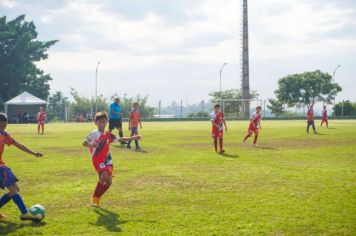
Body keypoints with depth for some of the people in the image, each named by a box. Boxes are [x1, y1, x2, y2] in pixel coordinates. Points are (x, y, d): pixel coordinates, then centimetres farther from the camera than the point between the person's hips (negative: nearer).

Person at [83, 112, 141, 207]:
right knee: (104, 177, -23)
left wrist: (132, 138, 14)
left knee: (109, 181, -1)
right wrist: (91, 144, -36)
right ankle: (94, 198, -9)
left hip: (107, 160, 6)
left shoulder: (108, 135, 12)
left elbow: (120, 139, 19)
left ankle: (97, 198, 17)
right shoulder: (94, 133, -6)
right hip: (98, 159, -6)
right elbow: (84, 143, -14)